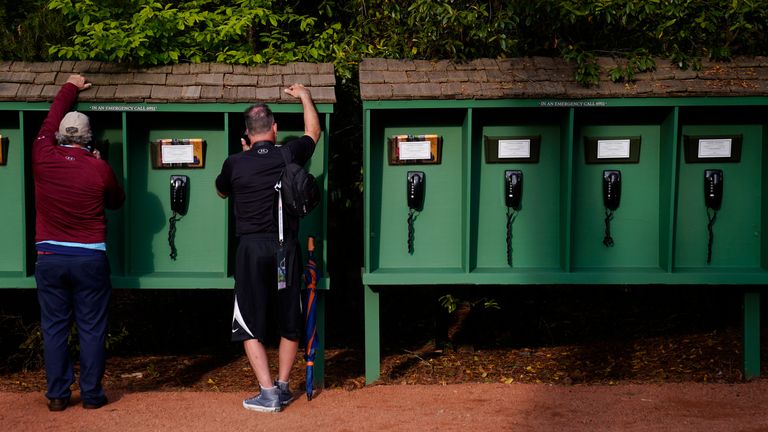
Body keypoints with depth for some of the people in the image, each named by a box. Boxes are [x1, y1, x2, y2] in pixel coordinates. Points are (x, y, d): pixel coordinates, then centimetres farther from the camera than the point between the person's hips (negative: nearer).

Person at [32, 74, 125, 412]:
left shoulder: (43, 158, -4)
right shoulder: (99, 169, -8)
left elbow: (52, 118, 15)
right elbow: (117, 201, 11)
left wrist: (70, 88, 30)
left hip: (49, 258, 2)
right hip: (90, 259, -2)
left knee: (54, 327, 8)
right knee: (91, 329, 5)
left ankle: (57, 395, 10)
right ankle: (91, 394, 9)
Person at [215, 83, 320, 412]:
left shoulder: (235, 164, -1)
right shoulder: (289, 155, 1)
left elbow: (222, 191, 22)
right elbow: (313, 131, 23)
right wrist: (304, 96, 37)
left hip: (251, 249, -2)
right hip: (286, 248, 2)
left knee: (250, 326, 4)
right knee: (290, 322, 16)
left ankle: (268, 392, -3)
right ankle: (283, 387, 23)